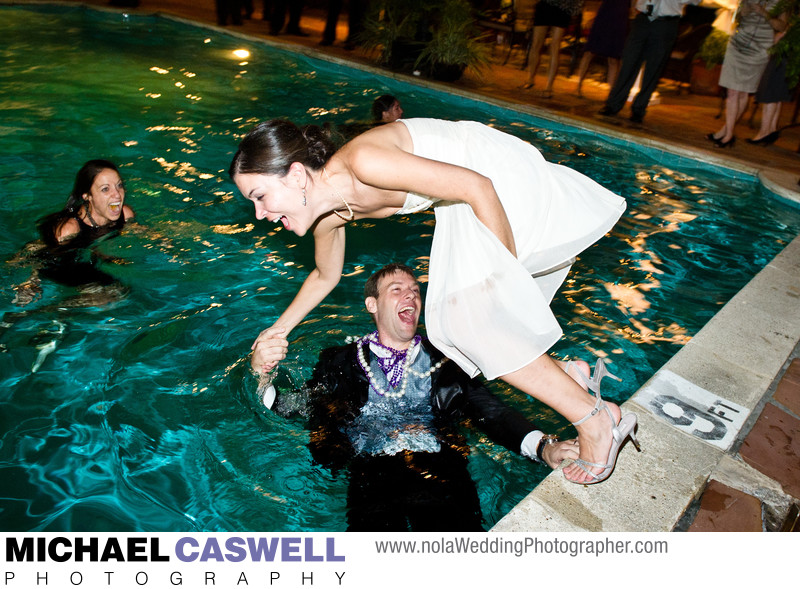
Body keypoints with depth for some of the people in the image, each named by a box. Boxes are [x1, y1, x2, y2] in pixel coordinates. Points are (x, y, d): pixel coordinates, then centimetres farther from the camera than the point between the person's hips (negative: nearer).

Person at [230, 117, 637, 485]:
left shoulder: (363, 161, -30)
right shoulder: (328, 214, -3)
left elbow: (478, 186, -26)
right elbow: (325, 277, 19)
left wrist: (510, 275, -22)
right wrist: (277, 331, 17)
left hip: (500, 172, -8)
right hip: (461, 208, 9)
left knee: (469, 318, -19)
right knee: (449, 322, 8)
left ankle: (594, 418, -8)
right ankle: (567, 374, 21)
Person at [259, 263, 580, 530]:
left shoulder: (445, 359, 21)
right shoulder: (342, 361, 20)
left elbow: (493, 412, 11)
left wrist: (545, 447, -7)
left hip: (440, 469, 1)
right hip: (372, 472, -1)